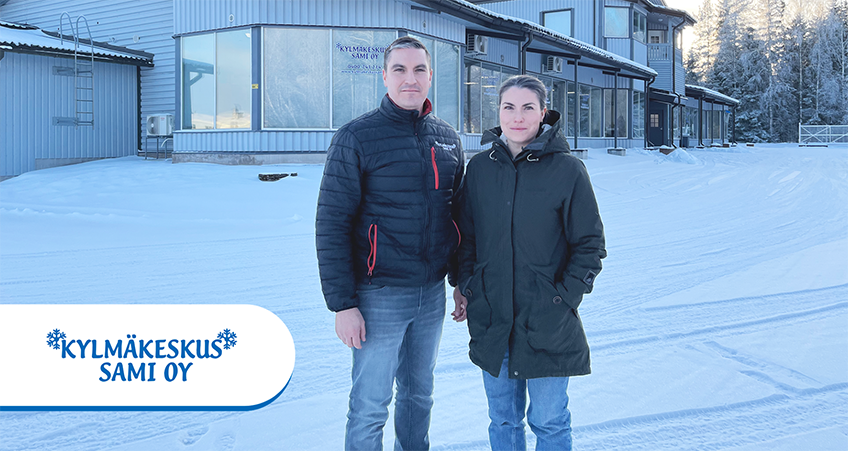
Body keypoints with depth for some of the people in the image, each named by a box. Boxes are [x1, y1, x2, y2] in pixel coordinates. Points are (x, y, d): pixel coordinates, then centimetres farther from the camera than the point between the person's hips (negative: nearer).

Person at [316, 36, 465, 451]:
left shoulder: (447, 138, 7)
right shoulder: (357, 137, -10)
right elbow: (331, 225, -12)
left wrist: (462, 280, 14)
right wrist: (342, 304, -16)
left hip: (432, 293, 5)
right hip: (380, 295, -5)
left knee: (419, 394, 19)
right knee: (370, 407, 3)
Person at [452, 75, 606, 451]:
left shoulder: (567, 170, -7)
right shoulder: (480, 167, 3)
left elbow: (590, 244, -3)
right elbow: (466, 234, 14)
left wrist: (564, 296, -9)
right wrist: (465, 285, 5)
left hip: (546, 321, -3)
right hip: (490, 318, 3)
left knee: (549, 421, 8)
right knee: (502, 419, 15)